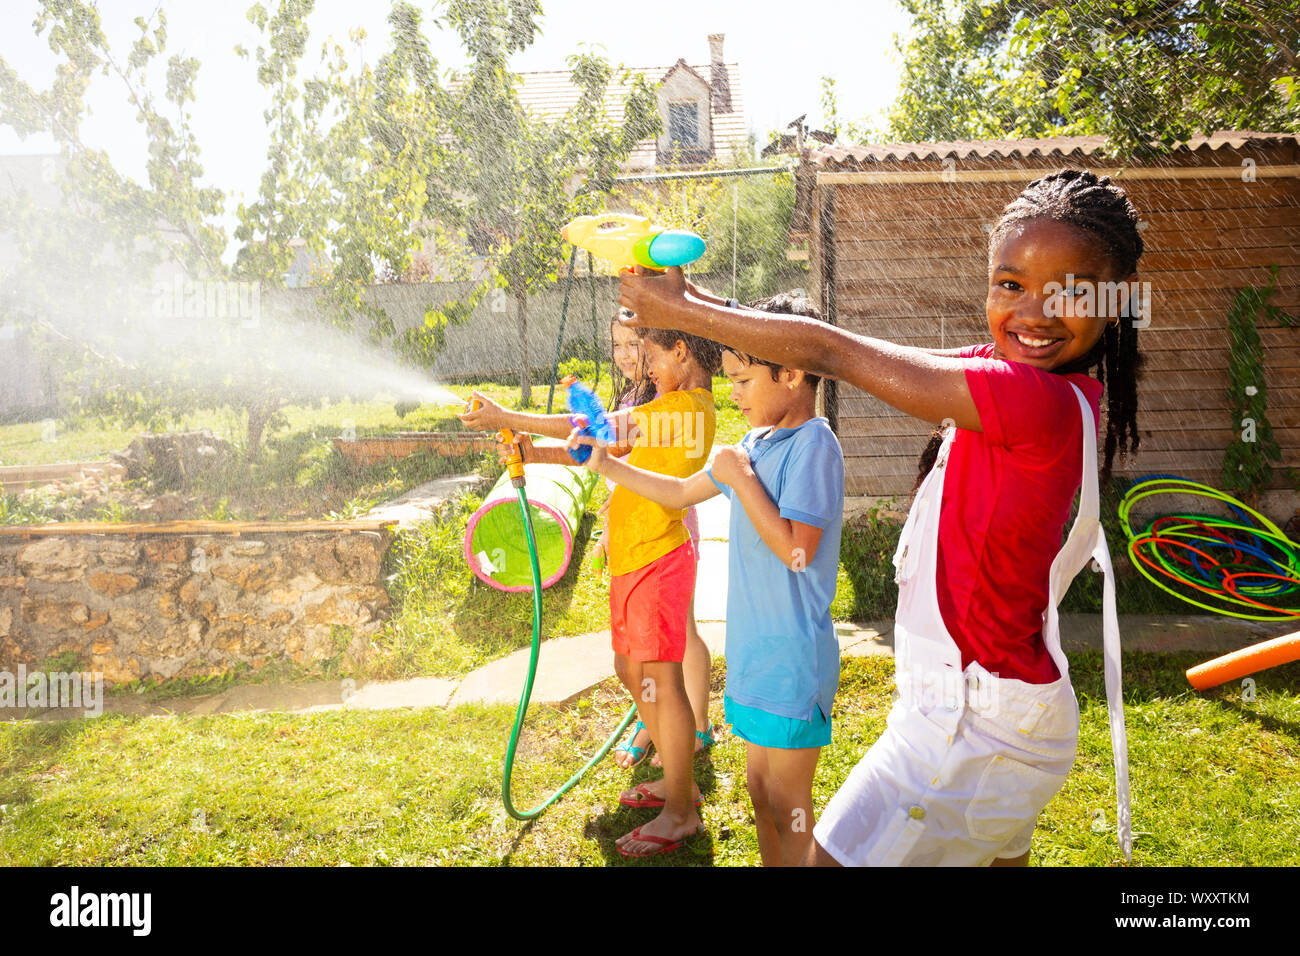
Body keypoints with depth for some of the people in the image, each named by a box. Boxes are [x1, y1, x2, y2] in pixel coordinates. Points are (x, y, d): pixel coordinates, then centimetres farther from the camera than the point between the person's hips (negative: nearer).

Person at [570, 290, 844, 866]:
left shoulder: (813, 445, -16)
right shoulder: (757, 442, 9)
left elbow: (796, 549, -24)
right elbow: (681, 493, 19)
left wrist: (740, 477, -17)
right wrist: (607, 465, 14)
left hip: (793, 658, -8)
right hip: (753, 648, 8)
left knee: (787, 803, 5)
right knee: (760, 784, 20)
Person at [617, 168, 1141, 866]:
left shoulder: (1041, 400, -27)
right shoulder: (1005, 370, 0)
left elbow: (830, 352, -23)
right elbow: (840, 353, -1)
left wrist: (679, 309, -13)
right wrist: (692, 295, -4)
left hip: (976, 723, -9)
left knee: (832, 856, 4)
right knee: (995, 854, 29)